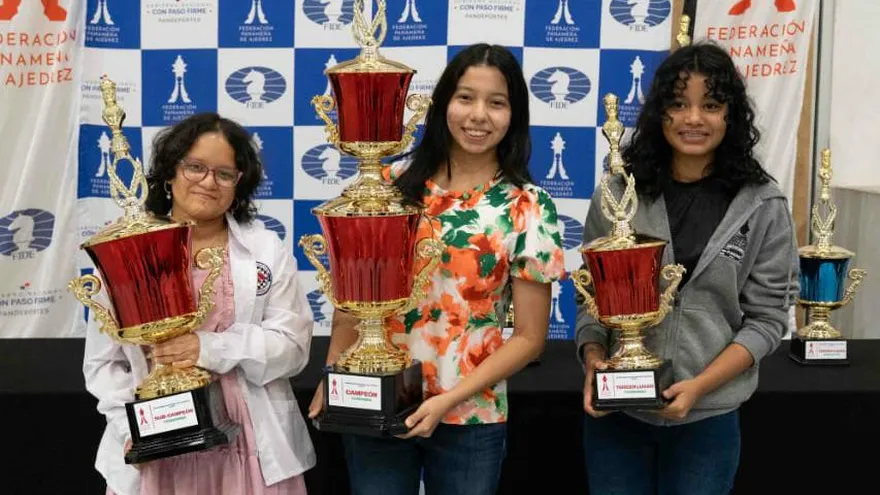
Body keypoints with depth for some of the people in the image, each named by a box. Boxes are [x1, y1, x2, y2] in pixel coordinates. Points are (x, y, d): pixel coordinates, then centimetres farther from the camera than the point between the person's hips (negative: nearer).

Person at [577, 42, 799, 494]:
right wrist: (593, 358, -13)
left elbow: (767, 317, -3)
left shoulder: (763, 206, -4)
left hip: (707, 418, -1)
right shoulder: (617, 194, -2)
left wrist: (699, 386, -14)